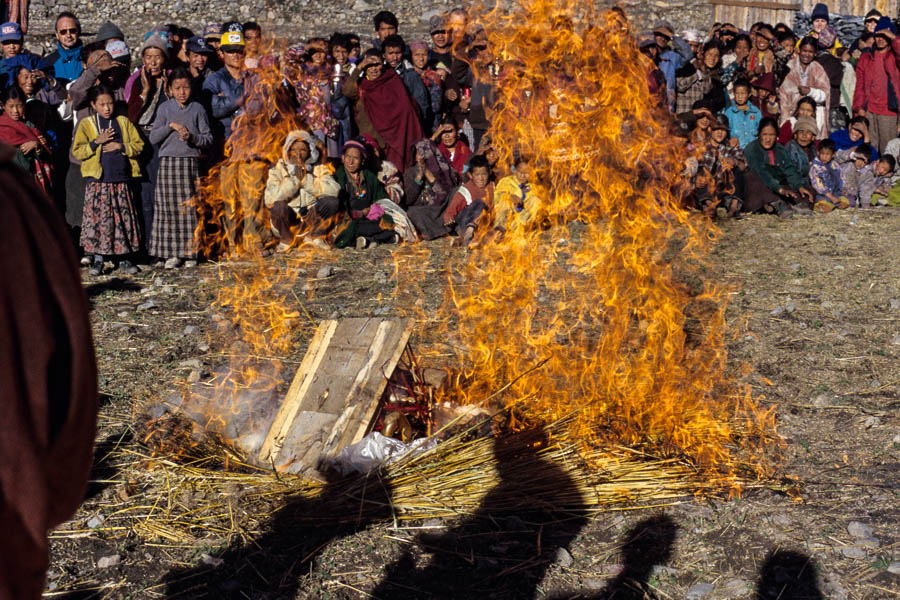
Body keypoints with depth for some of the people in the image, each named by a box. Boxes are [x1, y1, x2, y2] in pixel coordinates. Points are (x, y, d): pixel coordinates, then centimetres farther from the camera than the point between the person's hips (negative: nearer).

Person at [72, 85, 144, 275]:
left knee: (123, 218, 3)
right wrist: (96, 142, -13)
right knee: (97, 218, -5)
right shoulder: (86, 124, 6)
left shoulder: (124, 122, 12)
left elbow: (138, 145, 8)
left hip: (121, 180, 2)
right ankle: (97, 259, 4)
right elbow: (77, 151, -1)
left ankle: (124, 260, 10)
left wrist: (121, 146, -8)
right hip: (97, 180, -2)